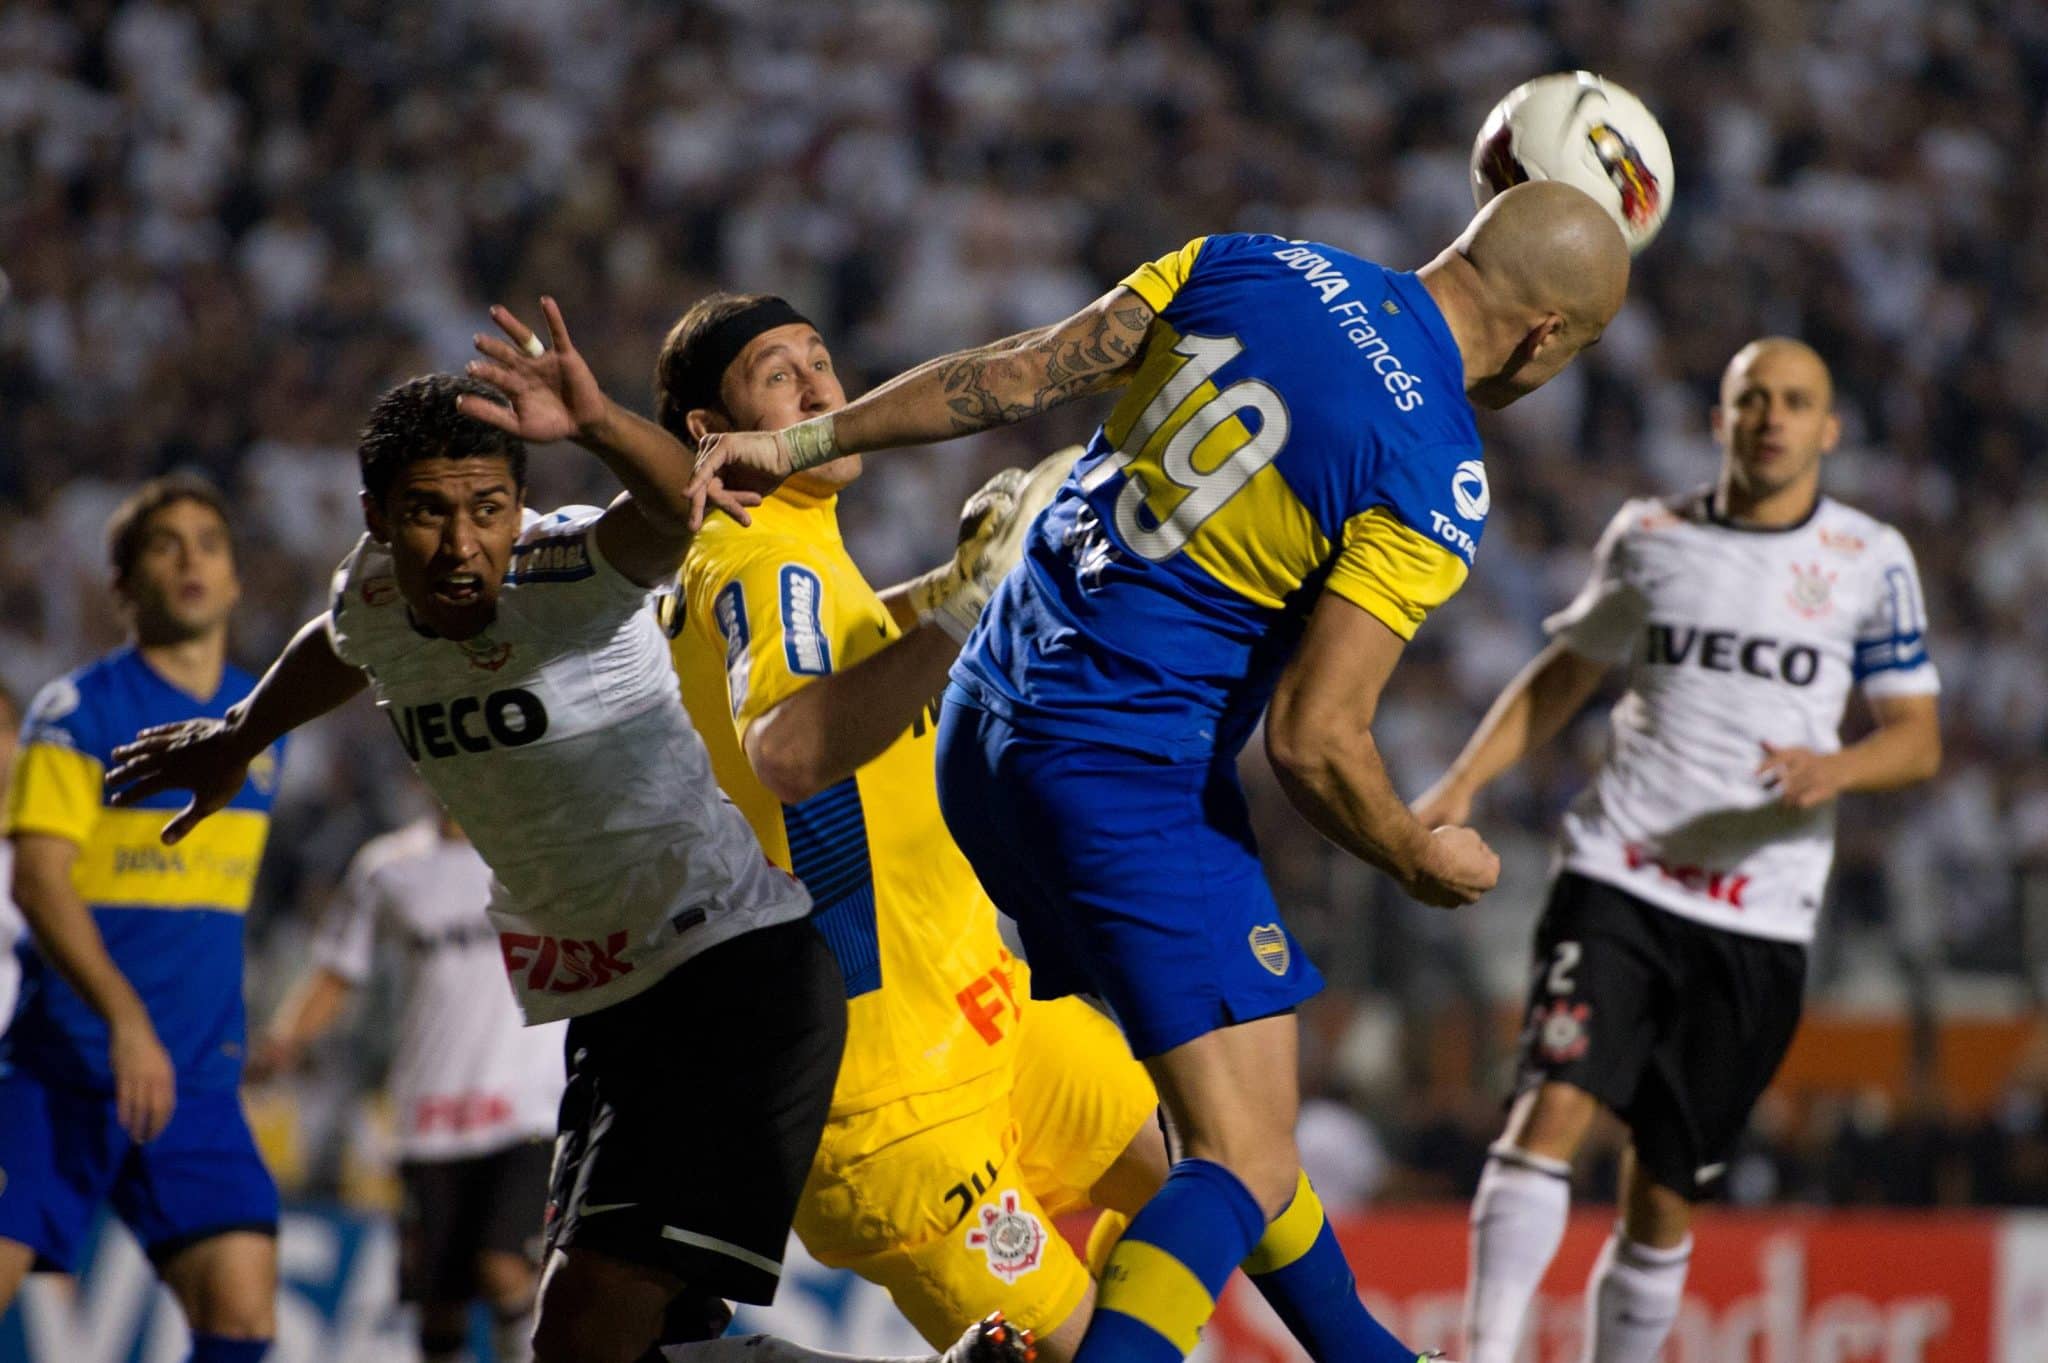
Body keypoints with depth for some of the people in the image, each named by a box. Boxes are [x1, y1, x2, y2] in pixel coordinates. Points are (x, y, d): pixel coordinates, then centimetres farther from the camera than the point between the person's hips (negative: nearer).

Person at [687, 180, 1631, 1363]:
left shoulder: (1245, 267, 3)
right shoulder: (1436, 479, -15)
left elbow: (1012, 378, 3)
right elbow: (1313, 740, -18)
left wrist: (804, 443, 9)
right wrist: (1420, 861, 0)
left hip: (989, 730, 9)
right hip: (1129, 775, -9)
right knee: (1247, 1159, -10)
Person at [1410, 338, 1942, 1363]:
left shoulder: (1871, 561, 5)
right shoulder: (1648, 536, 9)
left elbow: (1918, 738, 5)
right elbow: (1565, 674, 19)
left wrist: (1838, 768, -16)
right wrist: (1465, 781, 6)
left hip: (1759, 915, 0)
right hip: (1617, 878, 0)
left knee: (1666, 1191, 3)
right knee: (1555, 1105, -20)